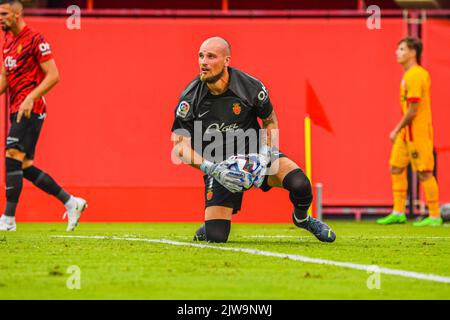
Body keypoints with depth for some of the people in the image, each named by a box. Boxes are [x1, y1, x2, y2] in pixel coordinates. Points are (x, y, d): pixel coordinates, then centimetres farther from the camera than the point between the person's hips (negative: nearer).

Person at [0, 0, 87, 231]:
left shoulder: (35, 40, -10)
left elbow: (53, 75, -14)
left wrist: (30, 98, -23)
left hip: (30, 110, -9)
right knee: (25, 167, 8)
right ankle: (71, 203, 18)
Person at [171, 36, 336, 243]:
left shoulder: (250, 86, -14)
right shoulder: (190, 99, -14)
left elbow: (270, 120, 5)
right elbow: (179, 145, -12)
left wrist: (264, 154, -12)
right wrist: (211, 169, -27)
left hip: (254, 153, 0)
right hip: (219, 165, 0)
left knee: (299, 184, -26)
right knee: (215, 237, -14)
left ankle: (301, 218, 11)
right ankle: (210, 225, 28)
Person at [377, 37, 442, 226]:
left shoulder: (414, 77, -17)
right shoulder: (421, 73, 14)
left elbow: (412, 111, -20)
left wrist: (397, 130, -12)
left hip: (418, 132, -10)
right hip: (407, 132, 10)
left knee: (424, 173, -5)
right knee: (396, 168, 10)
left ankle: (435, 216, 1)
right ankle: (398, 213, 15)